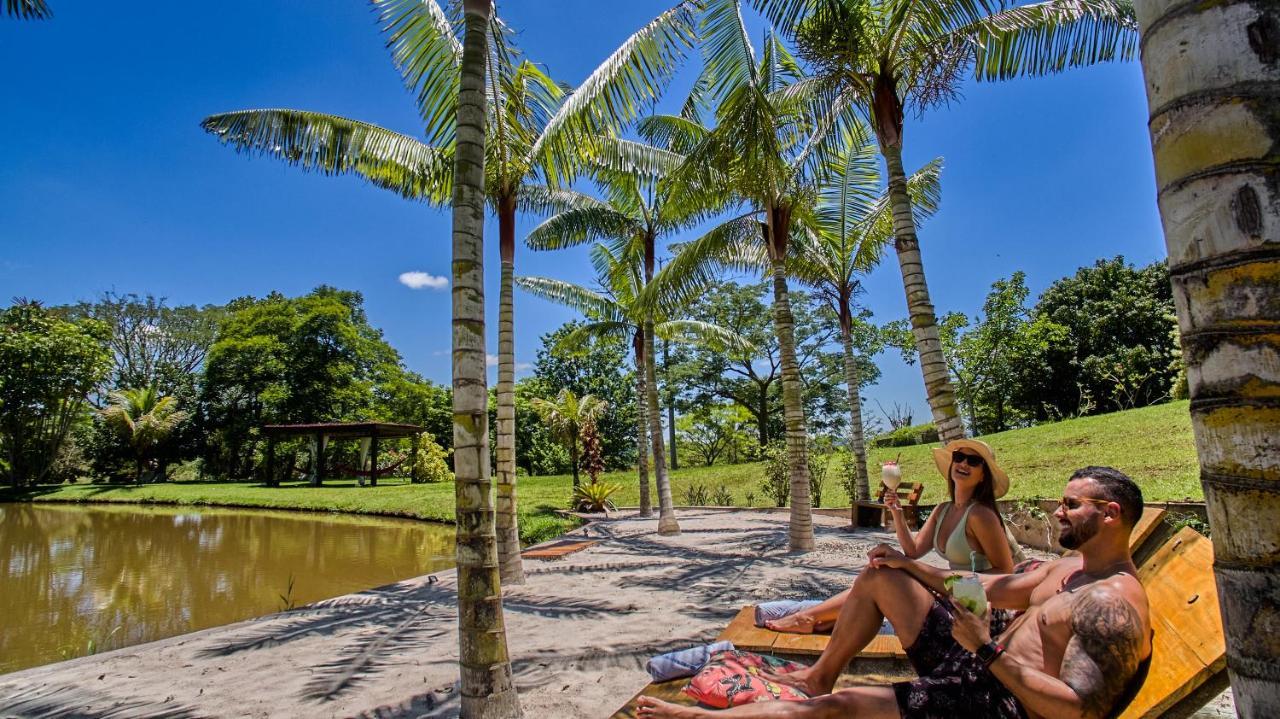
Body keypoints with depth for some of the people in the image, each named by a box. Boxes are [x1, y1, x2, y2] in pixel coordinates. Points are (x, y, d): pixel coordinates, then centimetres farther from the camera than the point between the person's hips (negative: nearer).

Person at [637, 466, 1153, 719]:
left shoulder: (1113, 604, -21)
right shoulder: (1074, 566, 9)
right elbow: (996, 588, 18)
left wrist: (988, 648, -31)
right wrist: (914, 568, 11)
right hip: (982, 667, 10)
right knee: (879, 578, 8)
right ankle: (821, 674, 19)